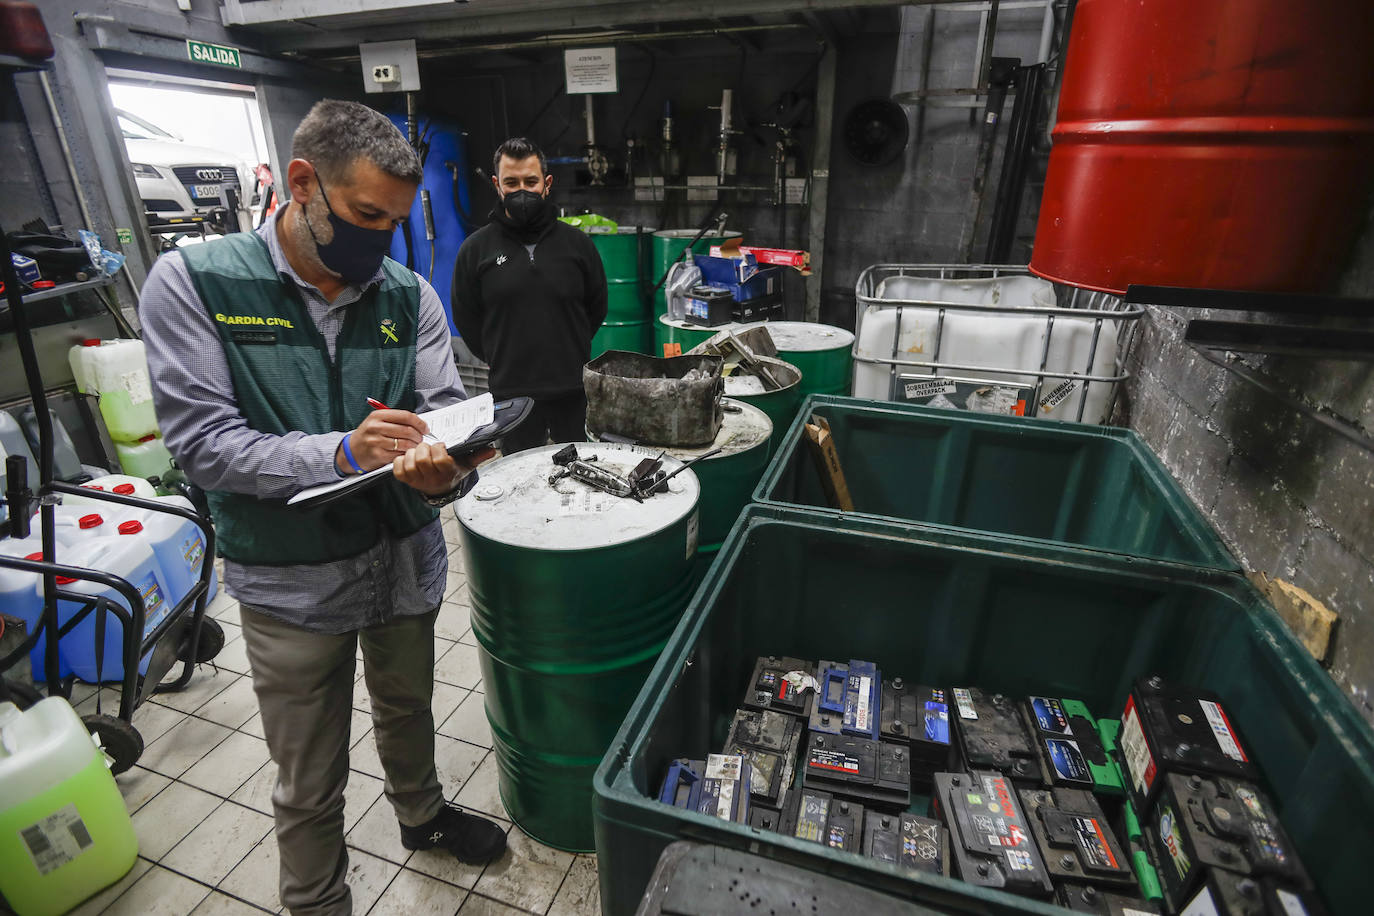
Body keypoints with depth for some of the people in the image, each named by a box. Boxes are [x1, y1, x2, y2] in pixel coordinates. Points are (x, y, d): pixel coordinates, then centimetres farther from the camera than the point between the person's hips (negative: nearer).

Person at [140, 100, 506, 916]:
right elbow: (202, 441, -16)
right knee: (310, 789, 15)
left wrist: (441, 470, -31)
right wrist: (340, 452, -31)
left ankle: (422, 815, 58)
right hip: (292, 585, -3)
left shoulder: (410, 295, -2)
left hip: (407, 563, 4)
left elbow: (449, 414, -7)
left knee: (408, 712, 28)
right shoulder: (194, 282, -10)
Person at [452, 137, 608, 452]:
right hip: (511, 393, 0)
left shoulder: (576, 243, 4)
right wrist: (502, 360, 7)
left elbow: (597, 308, 12)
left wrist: (569, 352, 11)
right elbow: (466, 319, 8)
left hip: (573, 392, 1)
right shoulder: (476, 248, 2)